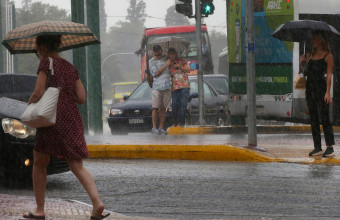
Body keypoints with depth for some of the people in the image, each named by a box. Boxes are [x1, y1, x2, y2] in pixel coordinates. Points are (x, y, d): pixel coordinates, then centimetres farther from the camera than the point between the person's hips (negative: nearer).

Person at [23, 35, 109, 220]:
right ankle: (97, 201, -19)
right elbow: (81, 98, 11)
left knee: (39, 164, 10)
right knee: (77, 167, 3)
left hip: (52, 119, -6)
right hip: (73, 120, 6)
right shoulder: (71, 68, 15)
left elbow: (38, 93, -12)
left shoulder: (46, 63, -4)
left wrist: (29, 104, 7)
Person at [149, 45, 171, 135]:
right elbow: (156, 73, -11)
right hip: (157, 87, -4)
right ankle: (154, 128, -5)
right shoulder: (152, 61, 1)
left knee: (163, 109, 2)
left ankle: (161, 128, 5)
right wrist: (166, 65, -10)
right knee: (155, 108, -7)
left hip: (166, 87, 4)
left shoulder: (165, 59, 15)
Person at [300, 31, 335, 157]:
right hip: (310, 88, 7)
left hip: (321, 88, -7)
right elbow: (302, 59, 34)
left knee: (324, 117, -10)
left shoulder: (327, 56, -3)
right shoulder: (311, 55, 15)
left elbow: (329, 75, -10)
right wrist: (303, 58, 10)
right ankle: (317, 147, 9)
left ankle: (330, 147, -9)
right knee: (313, 118, 5)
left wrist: (328, 92, -18)